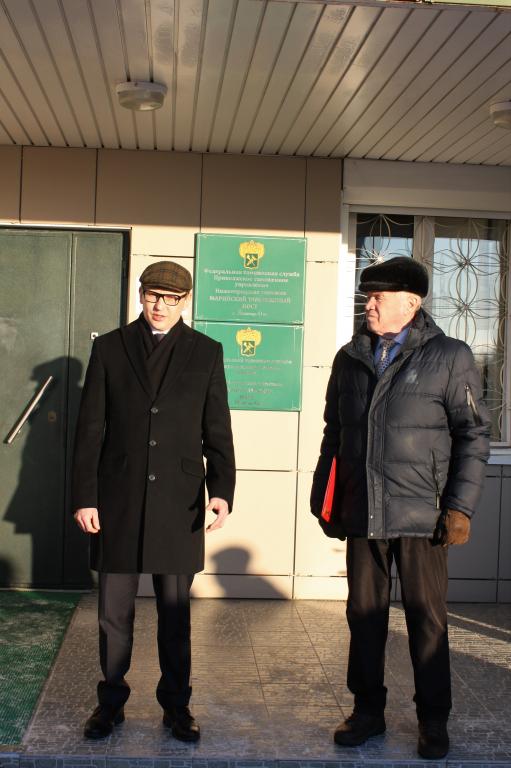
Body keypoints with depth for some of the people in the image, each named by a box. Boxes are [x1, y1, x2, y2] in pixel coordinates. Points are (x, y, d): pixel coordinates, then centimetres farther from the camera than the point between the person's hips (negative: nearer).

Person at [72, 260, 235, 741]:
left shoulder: (206, 352, 5)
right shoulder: (110, 348, 5)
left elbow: (217, 430, 3)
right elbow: (90, 429, 3)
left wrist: (221, 490, -10)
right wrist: (84, 496, -3)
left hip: (178, 502, 0)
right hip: (117, 501, 0)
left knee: (175, 612, 10)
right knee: (114, 613, 9)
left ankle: (176, 706, 25)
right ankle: (110, 702, 26)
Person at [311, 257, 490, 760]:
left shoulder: (449, 356, -2)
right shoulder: (350, 358, 10)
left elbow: (473, 435, -3)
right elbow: (333, 434, 15)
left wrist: (461, 507, -9)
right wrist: (323, 497, 12)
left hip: (421, 514, -3)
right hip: (361, 512, 4)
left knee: (426, 618, 7)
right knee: (364, 615, 11)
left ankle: (433, 719, 23)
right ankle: (368, 710, 27)